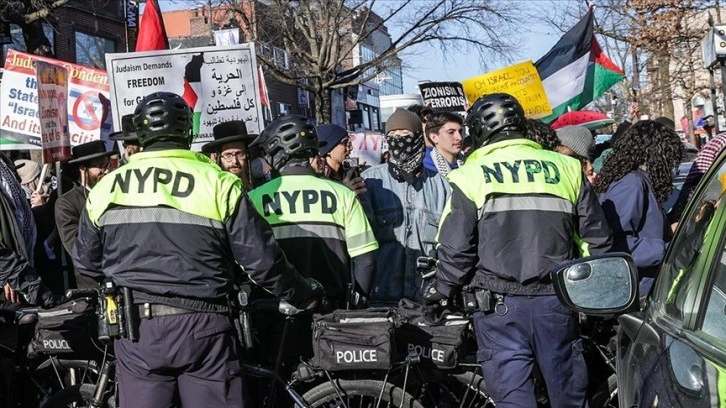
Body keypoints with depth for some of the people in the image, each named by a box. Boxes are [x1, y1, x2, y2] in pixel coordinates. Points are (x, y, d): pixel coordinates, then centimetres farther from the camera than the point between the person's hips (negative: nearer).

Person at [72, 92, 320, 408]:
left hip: (134, 328, 3)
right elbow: (262, 259, -4)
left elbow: (86, 262, 17)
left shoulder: (105, 187, 5)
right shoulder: (218, 183, -5)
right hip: (202, 326, -2)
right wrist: (304, 297, 12)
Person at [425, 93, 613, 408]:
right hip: (557, 300, 3)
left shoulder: (472, 174, -3)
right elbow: (597, 239, 8)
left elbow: (456, 248, -6)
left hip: (502, 305, -3)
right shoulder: (566, 168, 7)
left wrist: (439, 291, 9)